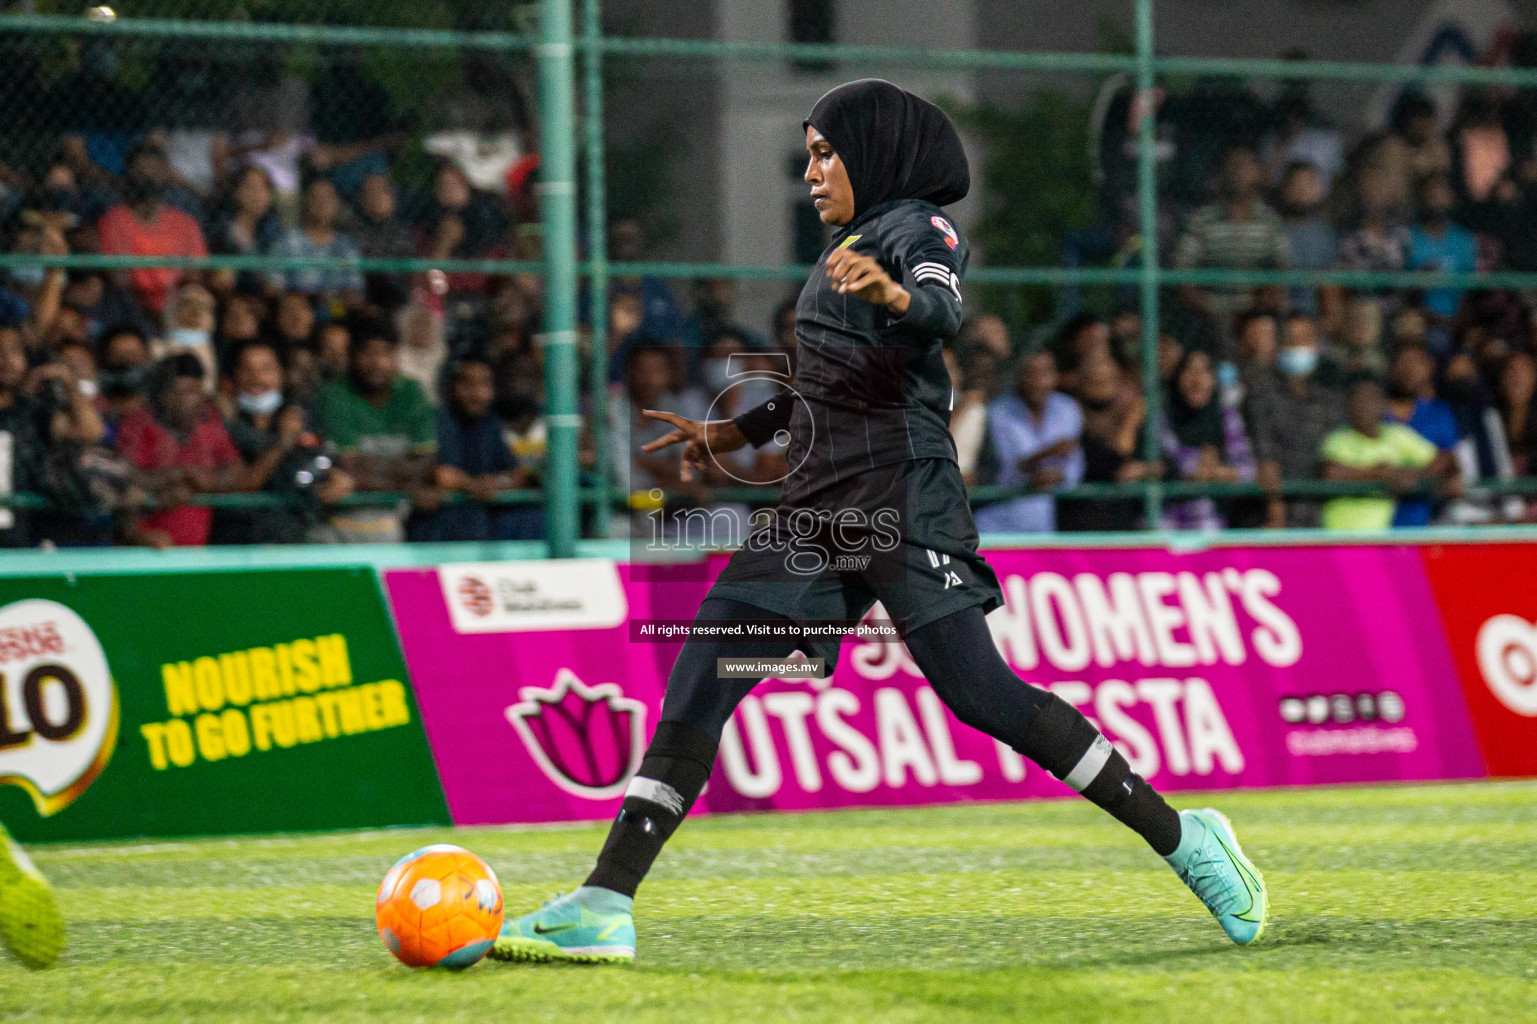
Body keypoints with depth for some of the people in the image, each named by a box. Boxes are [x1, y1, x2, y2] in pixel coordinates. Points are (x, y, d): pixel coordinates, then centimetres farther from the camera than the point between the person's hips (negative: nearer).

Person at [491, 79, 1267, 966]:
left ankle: (1185, 841, -5)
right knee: (699, 684, -2)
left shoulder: (917, 228, -4)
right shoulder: (850, 244, 22)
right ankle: (606, 906, -5)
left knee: (980, 693, -16)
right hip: (819, 503, 9)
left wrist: (897, 296, -48)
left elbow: (943, 315, -27)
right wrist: (738, 433, 34)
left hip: (904, 501, -9)